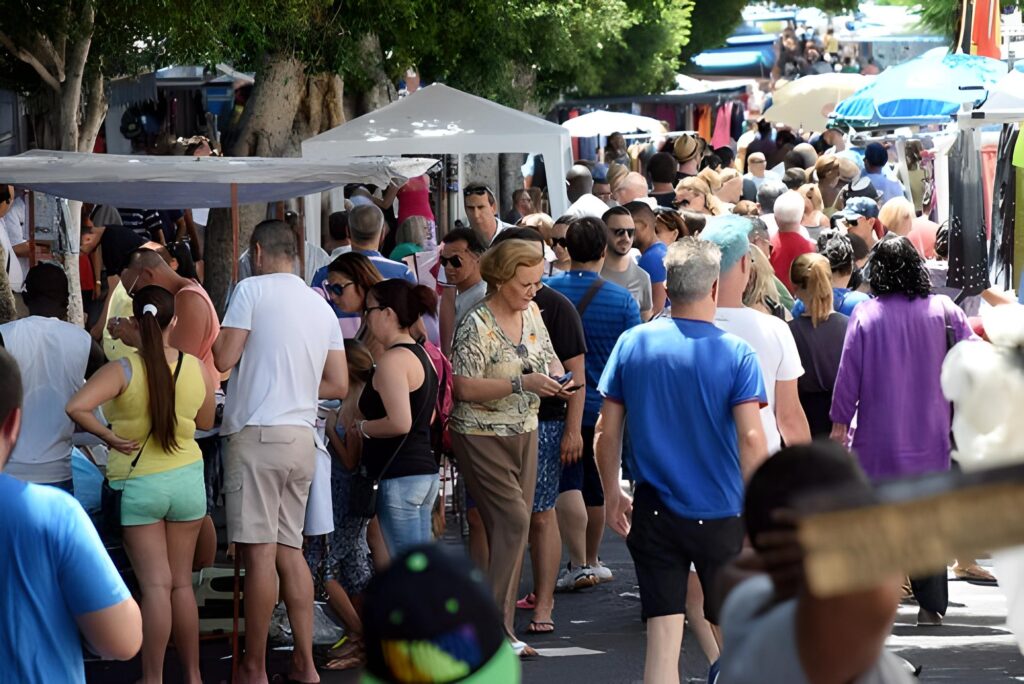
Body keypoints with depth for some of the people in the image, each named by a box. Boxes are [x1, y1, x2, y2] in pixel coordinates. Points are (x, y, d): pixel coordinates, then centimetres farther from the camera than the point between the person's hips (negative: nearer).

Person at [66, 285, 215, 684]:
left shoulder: (122, 371, -15)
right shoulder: (197, 369, -5)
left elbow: (76, 407, -29)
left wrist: (107, 435, -15)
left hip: (137, 483, -3)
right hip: (187, 479, 3)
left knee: (155, 585, 1)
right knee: (182, 583, 13)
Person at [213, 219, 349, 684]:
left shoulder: (252, 289, -4)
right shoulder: (321, 306, 15)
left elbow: (224, 358, -9)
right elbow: (338, 386, 14)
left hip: (258, 432, -7)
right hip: (303, 436, 7)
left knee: (259, 552, -5)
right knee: (289, 549, 12)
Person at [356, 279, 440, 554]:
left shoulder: (392, 360, -14)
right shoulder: (421, 355, 16)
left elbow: (399, 423, -23)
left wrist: (362, 428, -7)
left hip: (400, 477, -10)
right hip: (425, 471, 10)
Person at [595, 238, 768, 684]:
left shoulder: (632, 344, -2)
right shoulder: (736, 354, -9)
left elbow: (607, 433, 3)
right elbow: (752, 439, -15)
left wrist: (612, 496, 15)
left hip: (654, 514, 2)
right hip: (721, 514, -2)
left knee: (662, 638, 1)